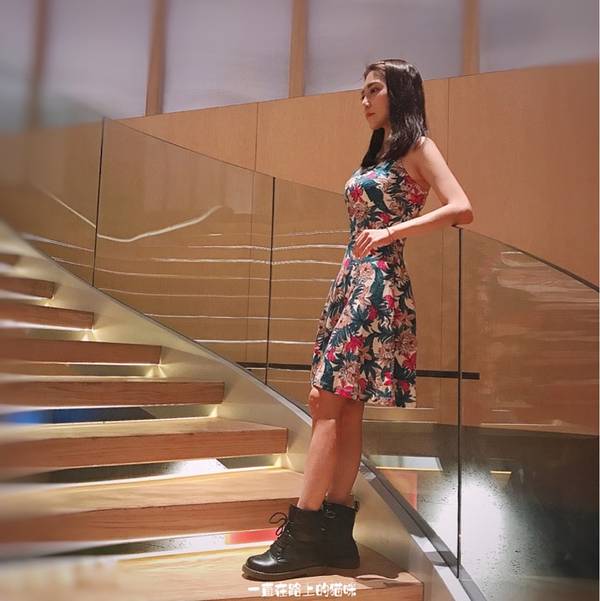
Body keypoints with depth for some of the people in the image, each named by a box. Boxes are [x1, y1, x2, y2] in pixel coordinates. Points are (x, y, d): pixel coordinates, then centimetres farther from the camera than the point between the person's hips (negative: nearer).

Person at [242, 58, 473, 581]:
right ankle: (335, 535, 9)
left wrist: (392, 231, -24)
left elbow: (462, 209, -17)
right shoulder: (378, 154, 23)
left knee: (326, 399, -13)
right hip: (352, 280, 9)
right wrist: (348, 280, 15)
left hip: (377, 284, -9)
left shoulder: (418, 148, -2)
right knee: (345, 407, 4)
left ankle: (303, 535, -8)